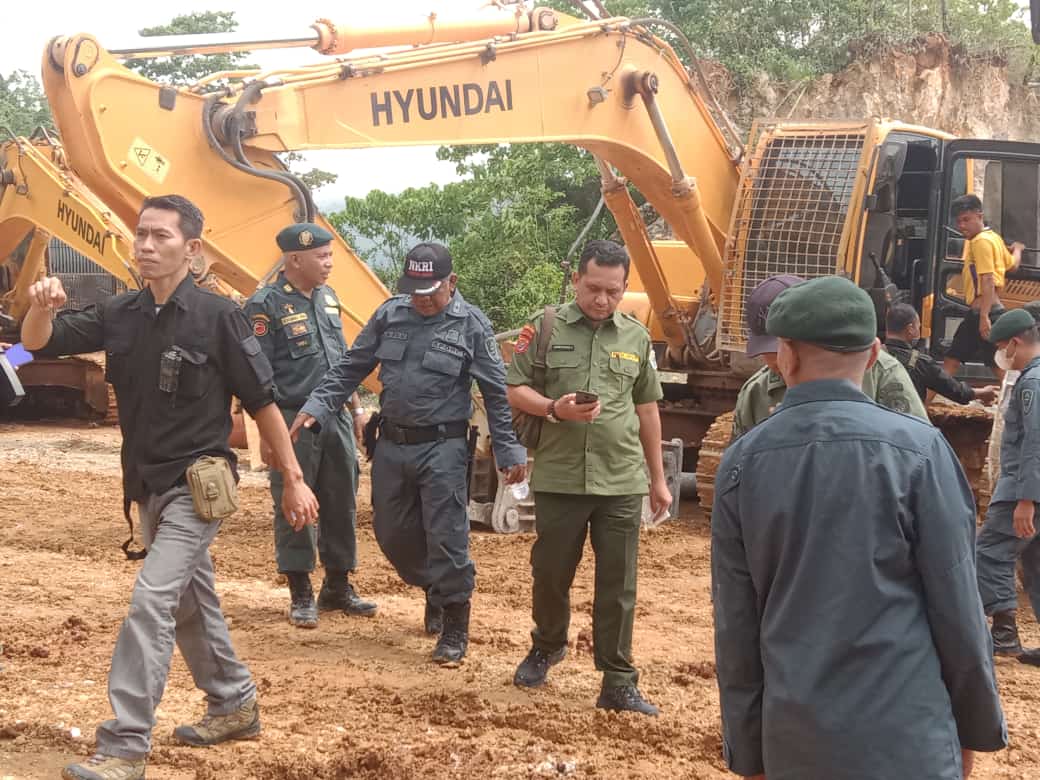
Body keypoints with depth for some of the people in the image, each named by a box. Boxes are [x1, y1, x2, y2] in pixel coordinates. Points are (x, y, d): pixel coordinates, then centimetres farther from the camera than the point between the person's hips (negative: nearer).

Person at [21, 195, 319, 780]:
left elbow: (262, 402, -8)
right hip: (149, 486, 7)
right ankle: (235, 706, 37)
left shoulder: (218, 316, -14)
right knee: (192, 603, 19)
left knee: (152, 599, -16)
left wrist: (294, 479, -5)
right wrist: (42, 307, -21)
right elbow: (38, 343, 2)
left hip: (198, 485, -7)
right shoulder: (121, 315, 2)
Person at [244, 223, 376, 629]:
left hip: (336, 419, 7)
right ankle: (301, 596, 10)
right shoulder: (266, 305, -10)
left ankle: (338, 587, 24)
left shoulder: (328, 298, 12)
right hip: (293, 423, -7)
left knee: (341, 504, 11)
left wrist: (357, 407, 19)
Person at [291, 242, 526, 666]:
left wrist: (509, 452, -4)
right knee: (392, 533, 13)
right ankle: (434, 590, 38)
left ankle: (454, 629, 7)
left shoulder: (471, 325, -6)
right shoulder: (390, 315, 4)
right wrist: (316, 407, 0)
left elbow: (497, 393, -3)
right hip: (391, 444, 5)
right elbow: (351, 368, 10)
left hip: (442, 448, -5)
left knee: (446, 539, -6)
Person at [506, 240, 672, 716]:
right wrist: (554, 409, -19)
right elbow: (515, 390, 0)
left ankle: (618, 684, 9)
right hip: (558, 478, -1)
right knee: (550, 573, 11)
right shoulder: (545, 328, 0)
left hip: (622, 482, 1)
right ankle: (547, 646, 38)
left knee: (618, 587, 2)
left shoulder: (637, 338, 9)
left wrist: (658, 478, 16)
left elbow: (647, 409, 15)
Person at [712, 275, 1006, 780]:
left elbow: (735, 626, 3)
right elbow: (956, 607, -5)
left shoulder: (740, 463, 0)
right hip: (903, 737, -3)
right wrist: (976, 725, 8)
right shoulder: (917, 449, -8)